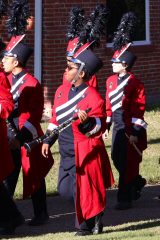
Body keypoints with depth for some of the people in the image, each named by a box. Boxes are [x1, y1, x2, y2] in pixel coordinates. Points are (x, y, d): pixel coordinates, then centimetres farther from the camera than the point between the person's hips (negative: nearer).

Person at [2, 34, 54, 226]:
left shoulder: (31, 84, -12)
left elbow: (34, 115, -15)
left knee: (34, 177, 5)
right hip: (9, 138, 6)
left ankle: (41, 215, 15)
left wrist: (21, 137, -22)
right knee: (7, 176, 7)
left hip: (28, 138, -6)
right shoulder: (6, 80, 8)